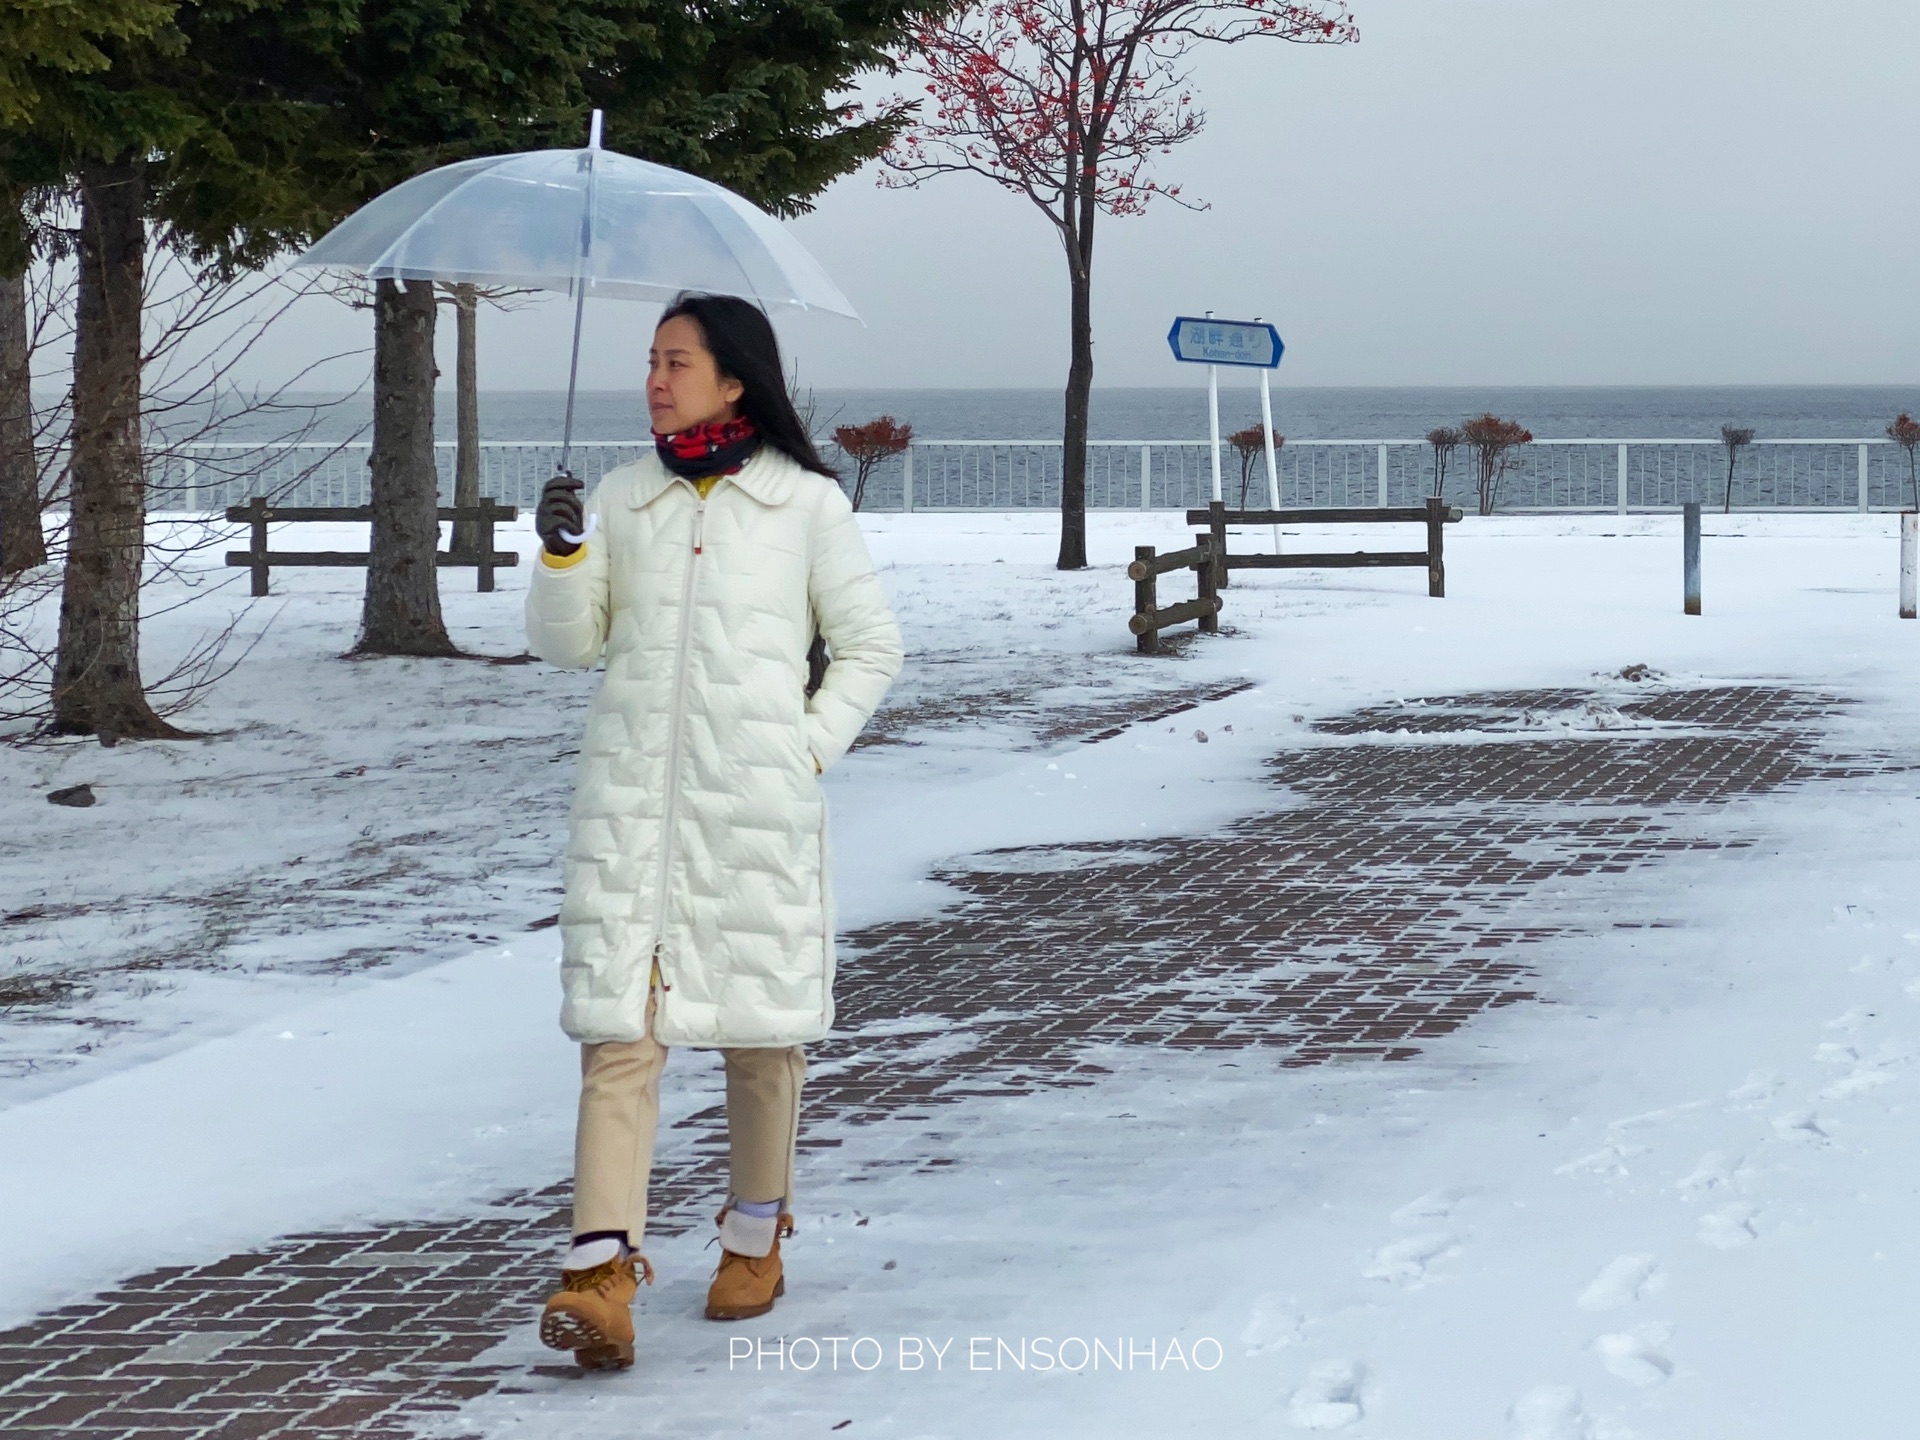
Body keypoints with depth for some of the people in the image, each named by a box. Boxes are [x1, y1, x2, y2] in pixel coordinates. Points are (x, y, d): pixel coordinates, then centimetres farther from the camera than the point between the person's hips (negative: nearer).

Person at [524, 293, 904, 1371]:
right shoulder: (623, 500, 10)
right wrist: (563, 554, -6)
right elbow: (571, 642, 11)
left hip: (757, 799, -2)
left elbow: (871, 646, 6)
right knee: (619, 1027, -9)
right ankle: (604, 1278, -18)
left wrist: (811, 749, -4)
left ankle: (756, 1240, 30)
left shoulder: (805, 503, 1)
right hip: (633, 790, 2)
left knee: (763, 1025, 8)